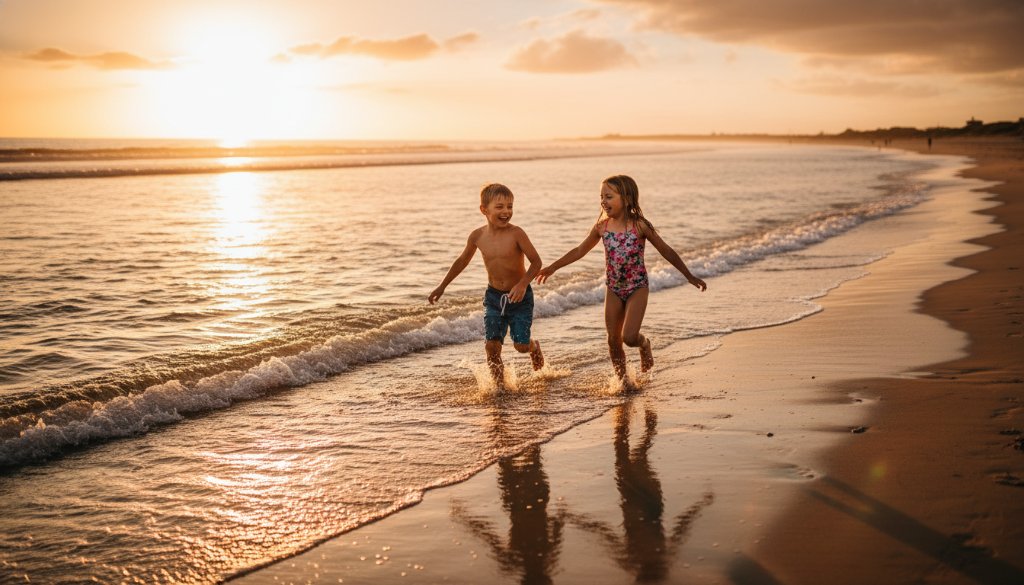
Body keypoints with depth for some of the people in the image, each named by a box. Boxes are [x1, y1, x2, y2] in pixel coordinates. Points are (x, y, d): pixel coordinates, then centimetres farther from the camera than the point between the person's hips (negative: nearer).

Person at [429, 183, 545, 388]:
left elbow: (536, 261, -15)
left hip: (519, 296, -3)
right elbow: (462, 260, 12)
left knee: (521, 345, -3)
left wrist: (523, 284, -31)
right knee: (492, 345, -7)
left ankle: (534, 347, 34)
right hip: (493, 296, 3)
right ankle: (499, 386, 10)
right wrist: (442, 286, 17)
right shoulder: (477, 236, -5)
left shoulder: (516, 233, -18)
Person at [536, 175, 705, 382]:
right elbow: (580, 251, 12)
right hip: (613, 290, 4)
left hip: (637, 288, -4)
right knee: (613, 341, 6)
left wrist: (689, 276, -3)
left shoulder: (639, 226, -12)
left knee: (629, 337, -16)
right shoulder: (602, 227, -1)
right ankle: (622, 379, 24)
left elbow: (666, 251, -5)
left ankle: (644, 344, 20)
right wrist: (553, 267, 15)